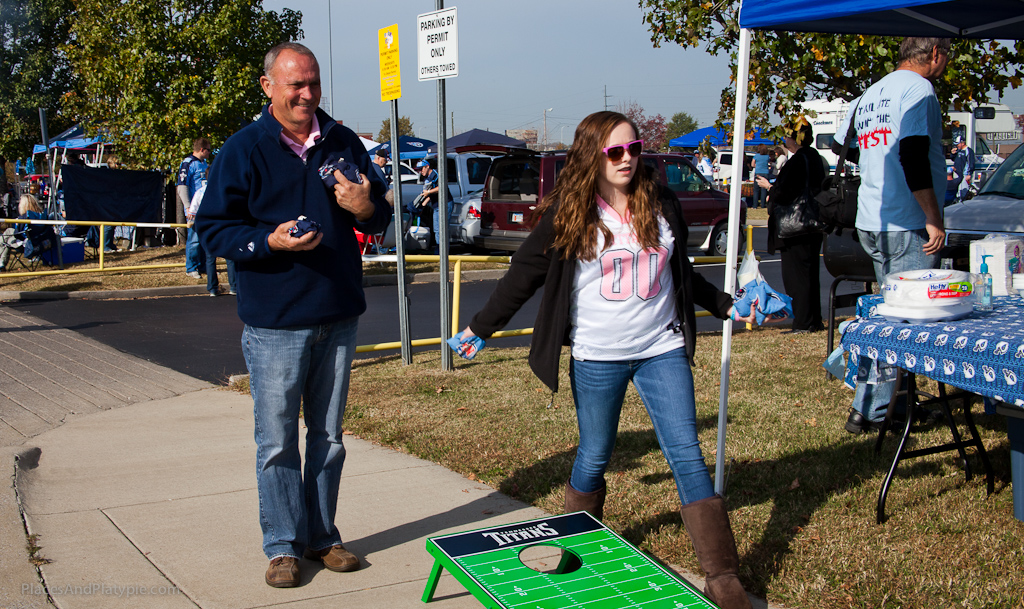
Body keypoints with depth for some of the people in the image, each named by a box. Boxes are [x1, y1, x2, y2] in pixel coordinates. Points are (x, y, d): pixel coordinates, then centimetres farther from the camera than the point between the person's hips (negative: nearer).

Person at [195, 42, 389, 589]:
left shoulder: (344, 143, 7)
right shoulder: (243, 149, -5)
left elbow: (379, 220, 14)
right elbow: (211, 228, -5)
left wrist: (367, 209, -10)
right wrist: (271, 241, -21)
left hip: (338, 317, 4)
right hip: (274, 322, -4)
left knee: (328, 436, 13)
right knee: (277, 441, 2)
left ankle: (322, 535, 26)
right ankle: (283, 546, 15)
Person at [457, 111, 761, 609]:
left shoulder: (662, 206, 5)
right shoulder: (568, 214, -5)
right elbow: (524, 274, 2)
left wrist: (724, 304, 20)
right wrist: (481, 327, 6)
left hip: (662, 350, 2)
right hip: (597, 358, -2)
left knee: (687, 456, -1)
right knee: (593, 459, 9)